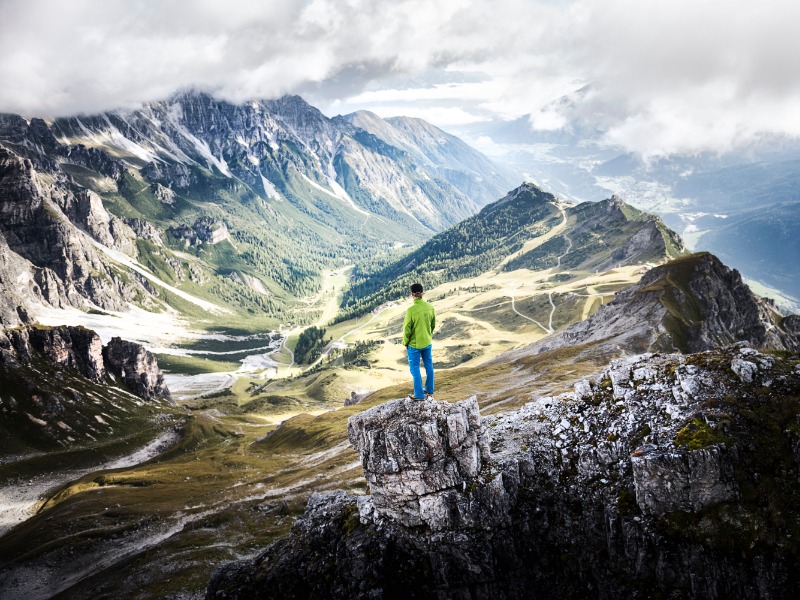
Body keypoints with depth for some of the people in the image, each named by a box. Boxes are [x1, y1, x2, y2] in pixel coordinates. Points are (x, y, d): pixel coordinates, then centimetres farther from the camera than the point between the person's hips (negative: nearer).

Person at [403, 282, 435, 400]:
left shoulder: (411, 310, -24)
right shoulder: (430, 307, -7)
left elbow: (407, 329, -17)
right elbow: (433, 325, 5)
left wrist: (405, 343, -1)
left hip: (414, 344, -5)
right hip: (427, 343, 5)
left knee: (415, 369, 8)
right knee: (429, 366, 18)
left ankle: (419, 394, 13)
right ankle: (429, 391, 31)